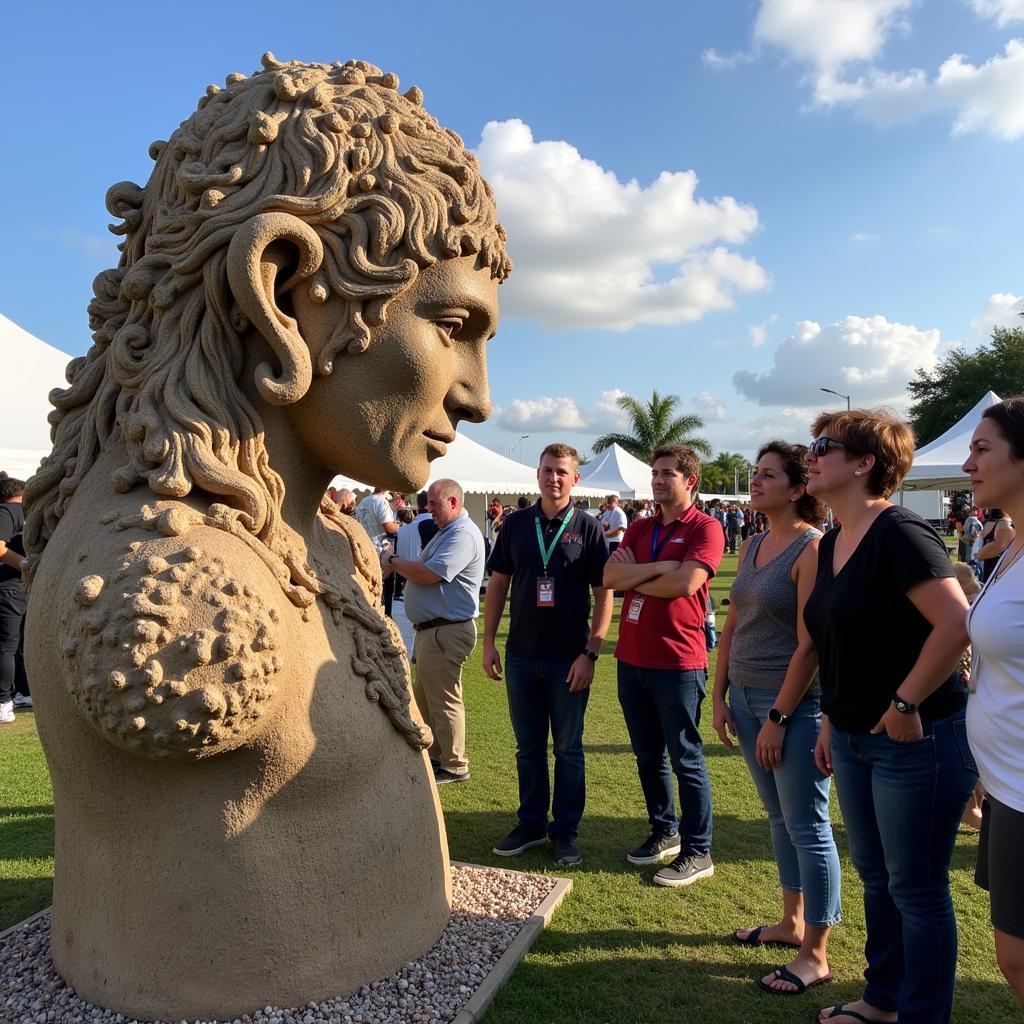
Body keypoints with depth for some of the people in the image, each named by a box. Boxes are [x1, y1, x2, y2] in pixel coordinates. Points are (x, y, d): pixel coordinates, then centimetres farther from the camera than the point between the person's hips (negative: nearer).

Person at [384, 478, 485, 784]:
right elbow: (422, 567, 18)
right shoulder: (445, 532, 18)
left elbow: (429, 574, -25)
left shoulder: (463, 535, -18)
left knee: (444, 701, -1)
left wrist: (393, 560, -12)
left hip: (447, 631, -11)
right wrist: (396, 565, 1)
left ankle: (454, 766, 13)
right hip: (429, 629, 11)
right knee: (423, 697, 20)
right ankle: (433, 756, 34)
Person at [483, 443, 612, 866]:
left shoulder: (587, 528, -5)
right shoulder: (515, 524, 4)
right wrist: (489, 641, 2)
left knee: (567, 748, 9)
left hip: (569, 658, -3)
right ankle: (531, 824, 29)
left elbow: (603, 593, -6)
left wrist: (591, 653, -13)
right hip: (521, 655, 3)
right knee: (528, 747, 14)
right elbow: (497, 584, 8)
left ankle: (566, 832, 22)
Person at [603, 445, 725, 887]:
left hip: (678, 662, -7)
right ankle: (664, 832, 34)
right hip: (632, 659, 7)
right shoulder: (639, 528, 11)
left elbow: (685, 583, -22)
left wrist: (634, 578, -7)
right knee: (647, 755, 17)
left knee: (685, 758, 4)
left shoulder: (705, 528, -8)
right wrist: (657, 568, -16)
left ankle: (697, 852, 17)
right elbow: (609, 576, -2)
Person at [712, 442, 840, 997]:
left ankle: (815, 954, 17)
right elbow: (731, 626, 13)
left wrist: (778, 717, -16)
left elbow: (810, 644, -18)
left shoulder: (812, 548, -15)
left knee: (807, 826, 4)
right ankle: (792, 921, 36)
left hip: (794, 703, -8)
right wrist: (719, 695, 9)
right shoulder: (752, 546, 9)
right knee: (779, 817, 19)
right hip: (745, 695, 8)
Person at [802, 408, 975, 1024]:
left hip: (916, 740, -9)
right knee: (875, 875, 21)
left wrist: (905, 704, -21)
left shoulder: (899, 533, -19)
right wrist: (831, 719, 16)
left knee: (916, 891, 6)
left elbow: (957, 624, -27)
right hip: (855, 739, 9)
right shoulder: (832, 543, 8)